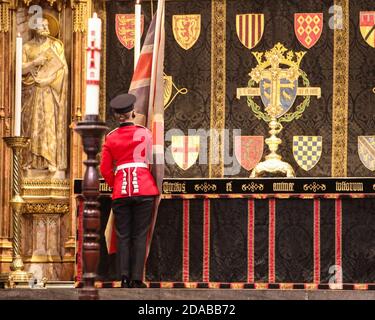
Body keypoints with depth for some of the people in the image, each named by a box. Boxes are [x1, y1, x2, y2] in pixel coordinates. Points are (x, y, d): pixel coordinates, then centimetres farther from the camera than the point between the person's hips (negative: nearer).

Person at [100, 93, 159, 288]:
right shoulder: (145, 133, 2)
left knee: (123, 236, 7)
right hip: (144, 189, -1)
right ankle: (137, 279, -3)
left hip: (120, 191, 1)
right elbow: (151, 161, 11)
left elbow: (105, 169, 6)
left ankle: (125, 277, -5)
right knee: (140, 236, 2)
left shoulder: (110, 138, 5)